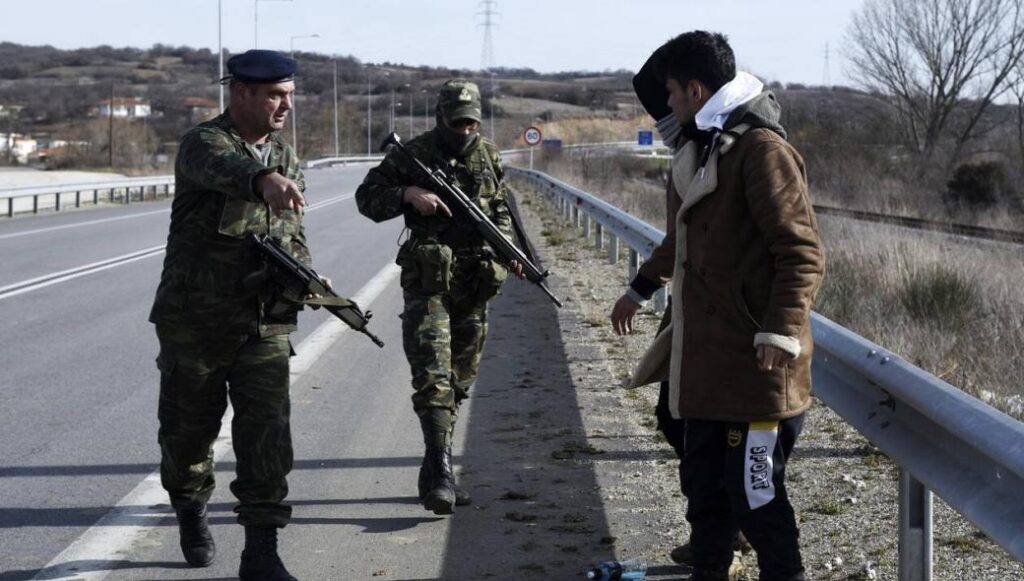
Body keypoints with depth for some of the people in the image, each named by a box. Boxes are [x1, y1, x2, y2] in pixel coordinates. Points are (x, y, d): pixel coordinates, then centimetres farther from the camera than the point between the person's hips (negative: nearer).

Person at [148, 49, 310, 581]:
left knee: (267, 433, -7)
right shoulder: (203, 143, -11)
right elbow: (224, 168, -38)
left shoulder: (286, 157, 10)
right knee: (188, 429, 10)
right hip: (196, 321, -4)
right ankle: (191, 515, 38)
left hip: (266, 323, 4)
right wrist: (265, 180, -60)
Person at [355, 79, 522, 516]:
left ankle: (435, 474, 22)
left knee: (460, 381, 10)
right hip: (428, 282, -5)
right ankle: (440, 470, -20)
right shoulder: (413, 155, -4)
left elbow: (501, 213, 18)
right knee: (433, 376, -16)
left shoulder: (489, 156, 9)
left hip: (474, 284, 5)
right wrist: (408, 194, -18)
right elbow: (366, 196, -1)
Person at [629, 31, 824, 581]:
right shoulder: (703, 149, 15)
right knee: (703, 480, 17)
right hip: (708, 360, 10)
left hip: (755, 365, -10)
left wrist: (781, 331, -25)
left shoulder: (762, 149, -15)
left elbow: (802, 252, -19)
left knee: (754, 493, -4)